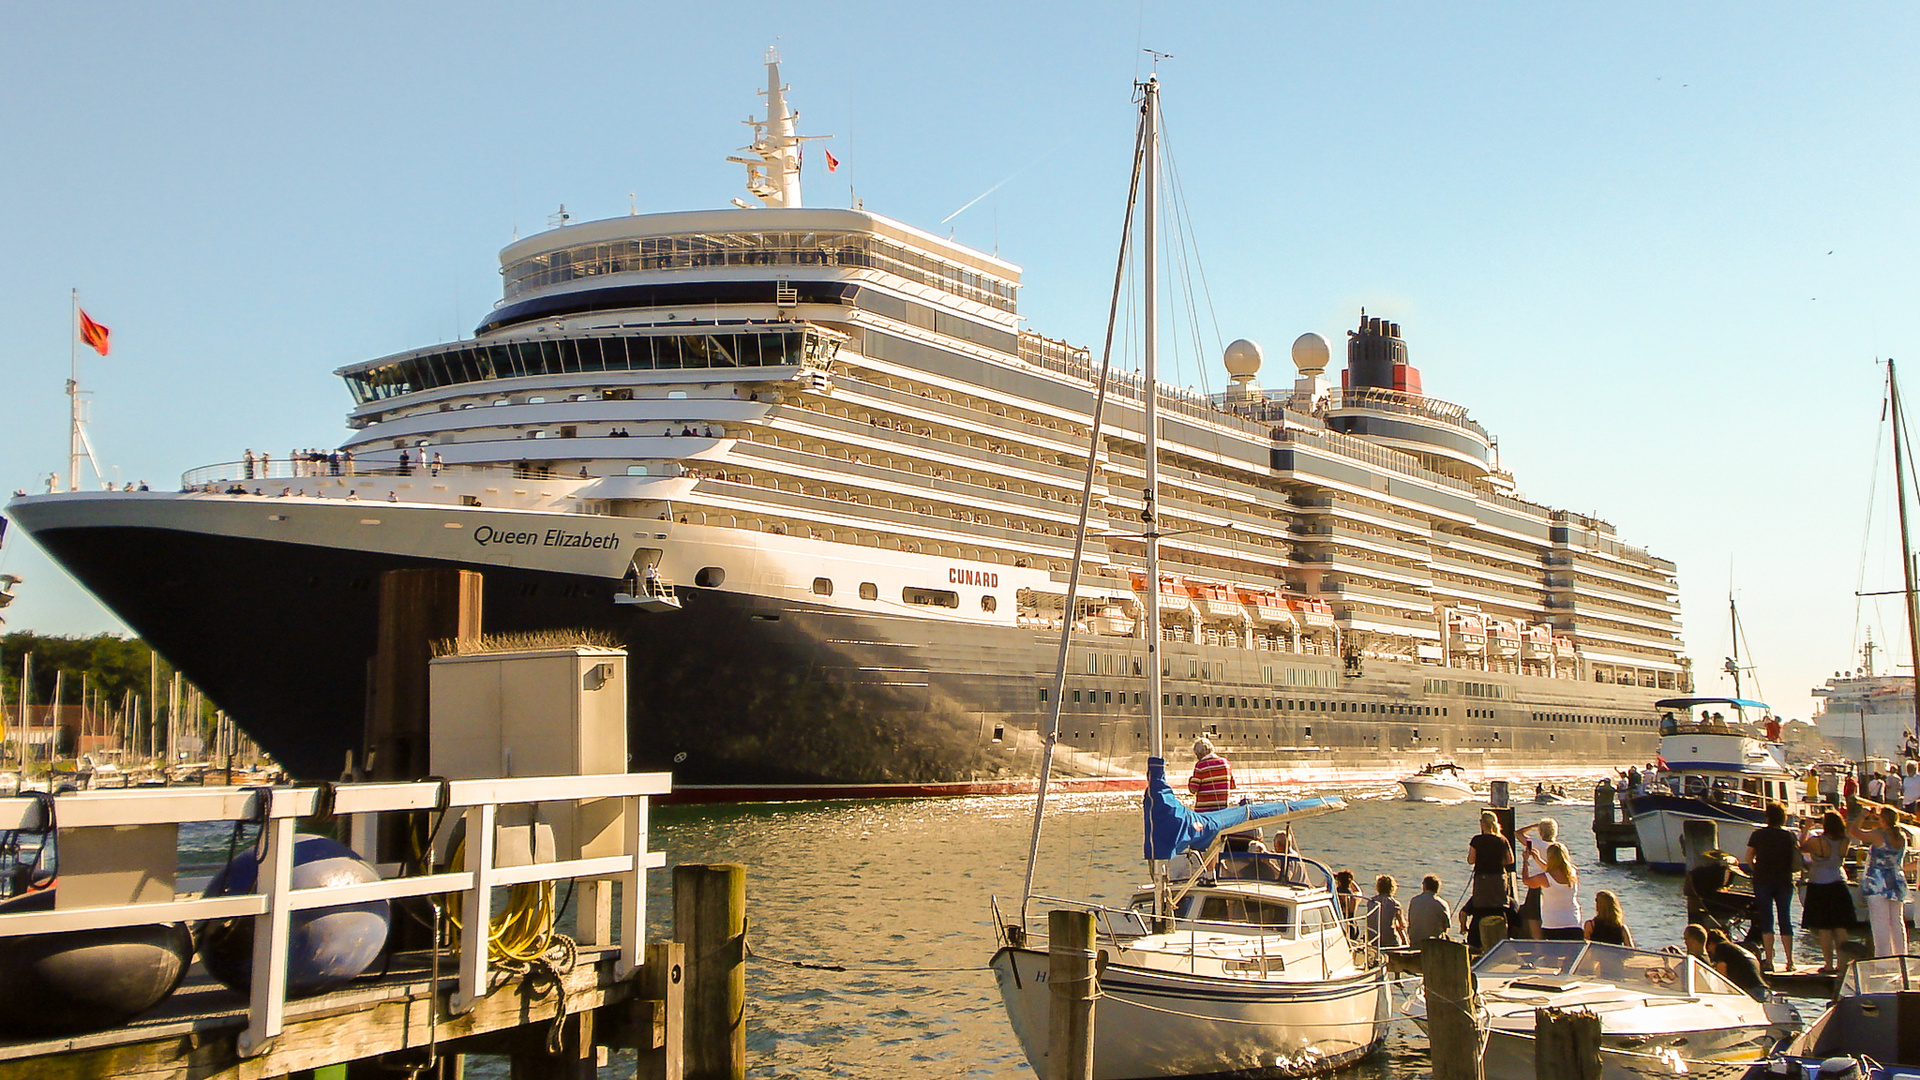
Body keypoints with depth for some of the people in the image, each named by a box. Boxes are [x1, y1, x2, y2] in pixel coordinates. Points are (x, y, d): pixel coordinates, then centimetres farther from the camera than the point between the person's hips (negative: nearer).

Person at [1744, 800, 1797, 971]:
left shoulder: (1758, 834, -3)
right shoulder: (1789, 836, -2)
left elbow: (1749, 859, -2)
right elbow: (1797, 863, -3)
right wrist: (1786, 870, 15)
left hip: (1762, 881, -1)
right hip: (1784, 882, 1)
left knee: (1766, 919, 2)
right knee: (1785, 919, 9)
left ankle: (1769, 960, -4)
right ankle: (1790, 961, 9)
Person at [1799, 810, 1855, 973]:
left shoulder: (1816, 841, -16)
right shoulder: (1844, 842, -4)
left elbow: (1802, 848, 2)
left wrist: (1805, 829, 9)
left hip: (1819, 887, -4)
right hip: (1839, 885, 4)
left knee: (1824, 928, 0)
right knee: (1841, 928, 9)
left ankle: (1828, 964, 0)